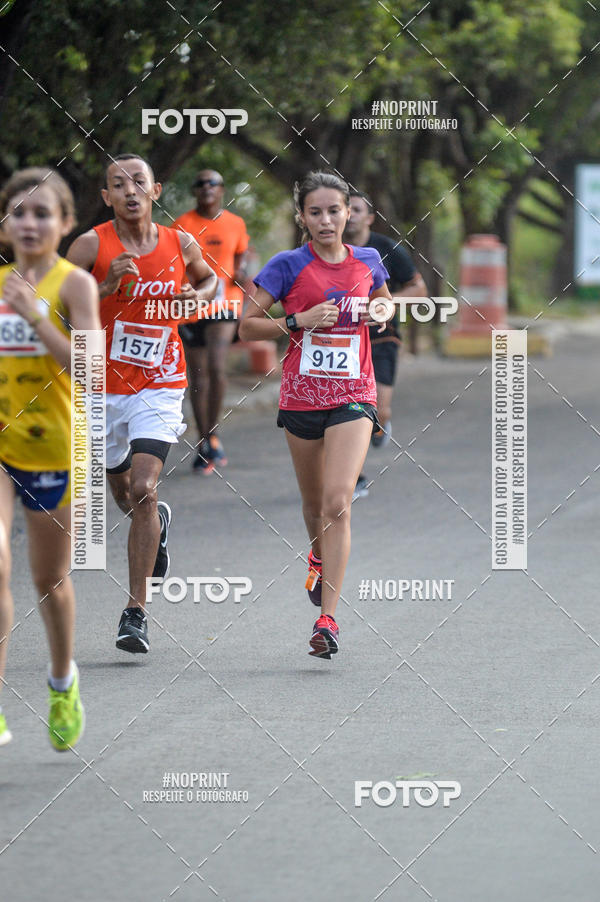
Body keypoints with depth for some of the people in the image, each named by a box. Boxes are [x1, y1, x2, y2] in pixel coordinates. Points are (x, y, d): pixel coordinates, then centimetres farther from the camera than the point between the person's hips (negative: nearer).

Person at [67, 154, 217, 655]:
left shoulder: (181, 245, -2)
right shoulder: (91, 246, -10)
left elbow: (210, 278, 20)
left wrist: (197, 296, -2)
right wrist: (106, 288, -26)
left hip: (160, 388, -1)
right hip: (105, 388, 1)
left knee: (142, 491, -17)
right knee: (124, 495, 17)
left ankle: (137, 611, -14)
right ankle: (158, 520, 55)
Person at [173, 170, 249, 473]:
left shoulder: (235, 224, 7)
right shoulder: (183, 224, 0)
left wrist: (240, 273, 1)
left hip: (225, 303, 0)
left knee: (216, 367, -18)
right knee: (198, 376, 4)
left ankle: (213, 434, -3)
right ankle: (204, 442, 15)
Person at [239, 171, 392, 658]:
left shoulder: (368, 261, 4)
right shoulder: (289, 266, -4)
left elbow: (384, 304, 25)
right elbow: (247, 326, -4)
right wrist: (299, 320, -17)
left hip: (353, 397, 0)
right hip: (302, 395, 0)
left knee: (338, 503, -16)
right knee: (315, 503, 16)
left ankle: (327, 618, -19)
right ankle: (320, 558, 51)